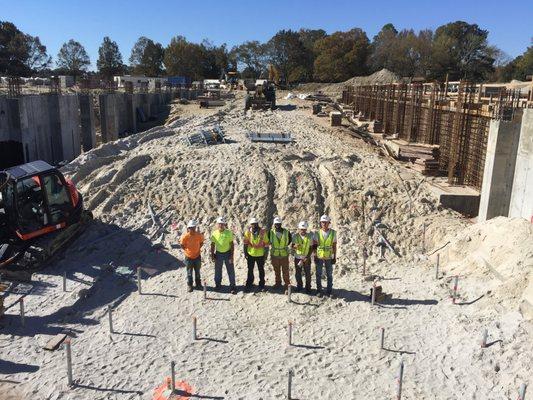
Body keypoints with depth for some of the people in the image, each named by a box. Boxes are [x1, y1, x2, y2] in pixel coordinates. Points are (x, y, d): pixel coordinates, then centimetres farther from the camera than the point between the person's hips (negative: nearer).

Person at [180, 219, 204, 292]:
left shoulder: (199, 235, -14)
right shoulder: (185, 236, -20)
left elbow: (201, 243, 5)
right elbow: (182, 245, -6)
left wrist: (197, 249, -3)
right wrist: (187, 250, -5)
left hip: (197, 256, 2)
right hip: (189, 257, -2)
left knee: (197, 271, 17)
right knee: (189, 272, 12)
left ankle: (198, 284, 34)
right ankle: (190, 285, 27)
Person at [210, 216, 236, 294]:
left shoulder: (228, 232, -10)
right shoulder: (214, 233, -3)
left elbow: (232, 244, -6)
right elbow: (213, 245, 5)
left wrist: (231, 255, -10)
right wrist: (212, 255, 2)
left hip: (227, 253, -2)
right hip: (218, 253, 2)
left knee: (230, 270, 1)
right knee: (218, 270, 13)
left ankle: (232, 286, 10)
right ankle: (218, 284, 30)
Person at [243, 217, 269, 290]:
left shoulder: (263, 232, -12)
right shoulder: (248, 231, -9)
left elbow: (266, 243, -6)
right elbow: (245, 243, -1)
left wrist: (266, 254, -5)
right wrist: (245, 253, -1)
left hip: (260, 254, -1)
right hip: (250, 254, 1)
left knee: (261, 270, 12)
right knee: (250, 270, 15)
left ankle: (261, 284, 26)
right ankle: (249, 284, 30)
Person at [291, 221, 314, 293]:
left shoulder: (309, 236, -6)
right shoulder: (295, 236, -6)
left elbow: (311, 248, -2)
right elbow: (292, 246, -5)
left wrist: (308, 257, -12)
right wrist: (295, 246, -30)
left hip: (307, 258, -1)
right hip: (297, 258, 1)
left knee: (308, 274, 2)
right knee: (298, 273, 10)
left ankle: (308, 288, 18)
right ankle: (299, 286, 28)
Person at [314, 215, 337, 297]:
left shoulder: (333, 233, -2)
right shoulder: (317, 233, -2)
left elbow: (334, 246, 2)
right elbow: (315, 246, 0)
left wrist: (335, 257, -1)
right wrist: (315, 256, -5)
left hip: (329, 257, 0)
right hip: (319, 257, 0)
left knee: (329, 275, 7)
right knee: (318, 275, 6)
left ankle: (329, 291, 18)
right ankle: (319, 291, 16)